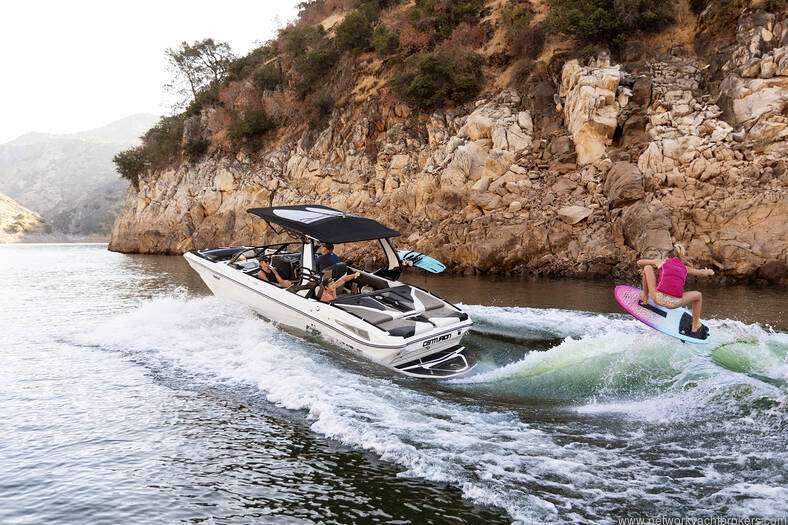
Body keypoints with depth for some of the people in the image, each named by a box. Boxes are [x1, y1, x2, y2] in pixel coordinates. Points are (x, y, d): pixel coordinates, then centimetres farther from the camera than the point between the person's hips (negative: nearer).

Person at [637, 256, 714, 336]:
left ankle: (644, 298, 28)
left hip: (659, 298, 0)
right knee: (698, 295, 32)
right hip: (674, 303, 0)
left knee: (647, 267, 20)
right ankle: (695, 329, 36)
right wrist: (709, 271, 64)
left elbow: (639, 262, 30)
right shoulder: (685, 268, 24)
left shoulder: (661, 262, 19)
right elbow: (703, 273, 38)